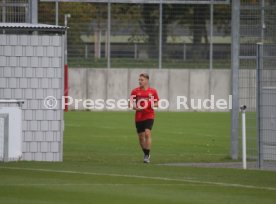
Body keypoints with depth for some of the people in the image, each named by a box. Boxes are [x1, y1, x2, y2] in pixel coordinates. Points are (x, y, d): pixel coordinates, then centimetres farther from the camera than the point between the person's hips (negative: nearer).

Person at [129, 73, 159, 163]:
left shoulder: (153, 91, 0)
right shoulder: (135, 91, 2)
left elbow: (156, 104, 8)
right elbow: (131, 104, 6)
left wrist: (152, 105, -14)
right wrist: (135, 107, -15)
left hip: (149, 116, -2)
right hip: (139, 117, 2)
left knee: (147, 133, -19)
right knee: (141, 136, 6)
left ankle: (147, 155, -15)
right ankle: (146, 154, 27)